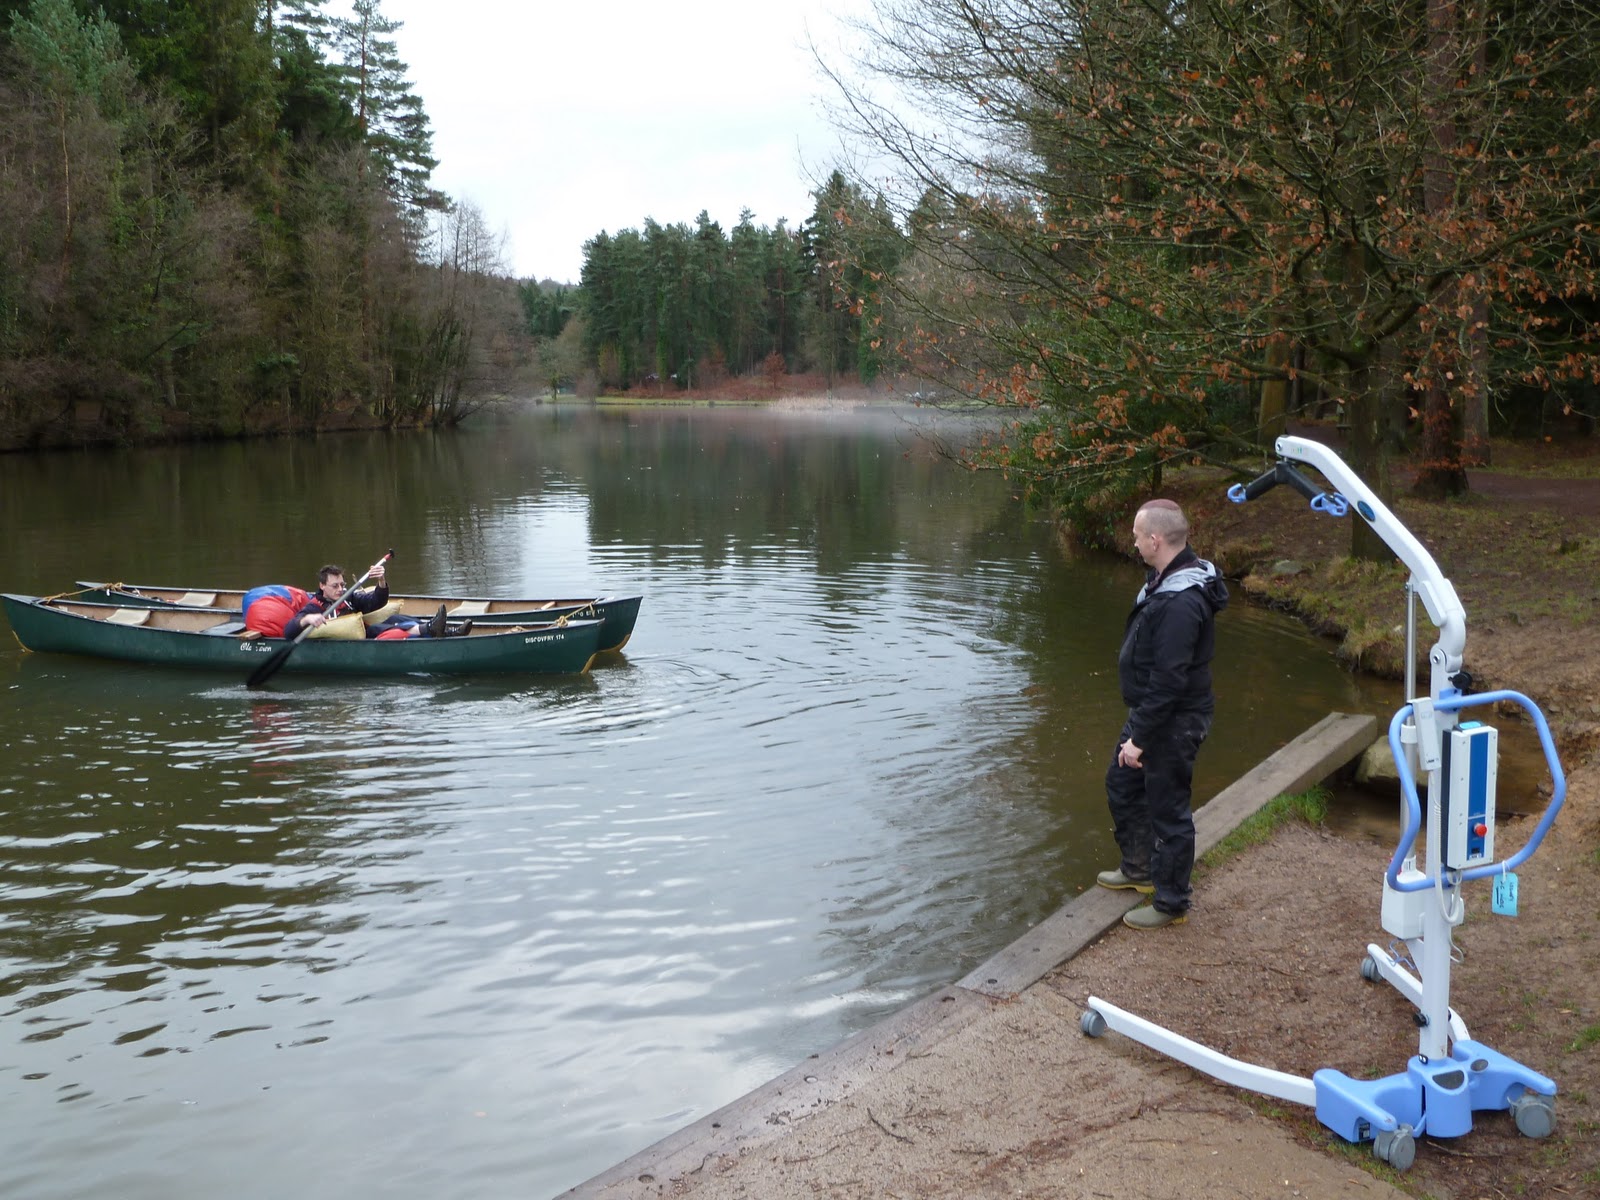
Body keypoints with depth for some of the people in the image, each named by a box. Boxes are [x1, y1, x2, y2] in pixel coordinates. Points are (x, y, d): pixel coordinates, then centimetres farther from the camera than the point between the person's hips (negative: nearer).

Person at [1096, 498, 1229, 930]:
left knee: (1168, 812, 4)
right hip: (1150, 714, 11)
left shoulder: (1180, 604, -29)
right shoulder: (1167, 579, 4)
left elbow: (1168, 682, -29)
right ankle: (1139, 869, 42)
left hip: (1173, 724, -11)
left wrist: (1140, 739, -23)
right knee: (1121, 785, 24)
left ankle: (1170, 903, 20)